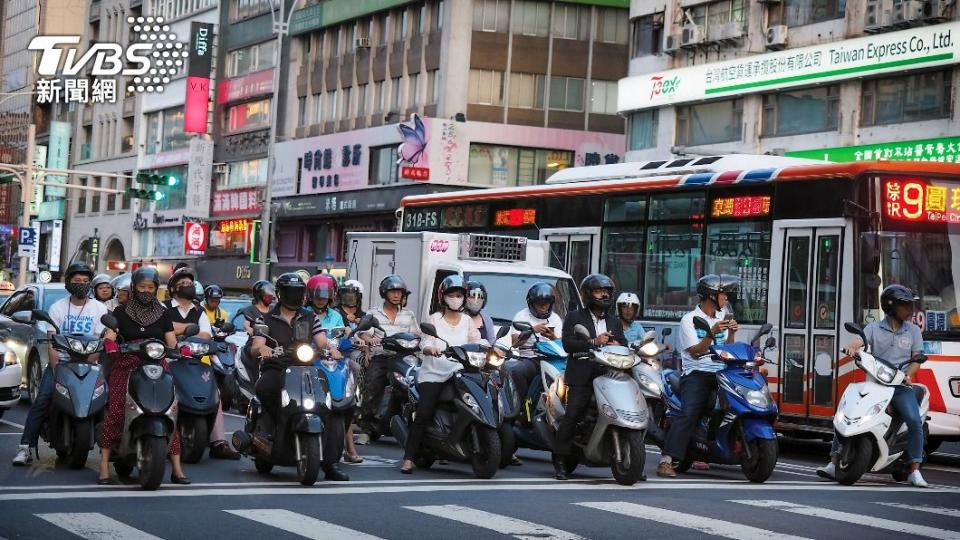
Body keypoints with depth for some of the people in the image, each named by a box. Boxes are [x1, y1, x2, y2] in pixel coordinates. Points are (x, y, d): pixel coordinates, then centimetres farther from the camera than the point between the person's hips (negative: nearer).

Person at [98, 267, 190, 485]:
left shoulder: (163, 313, 16)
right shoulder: (121, 312, 11)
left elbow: (171, 342, 8)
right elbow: (110, 336, 0)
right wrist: (110, 345, -23)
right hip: (127, 366, -1)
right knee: (115, 411, -18)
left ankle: (177, 468, -9)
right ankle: (104, 465, -17)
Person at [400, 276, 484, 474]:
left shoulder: (468, 321, 17)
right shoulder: (434, 320, 9)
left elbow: (477, 342, 3)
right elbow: (425, 343, -5)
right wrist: (431, 349, -29)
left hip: (458, 373, 3)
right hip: (433, 374, -3)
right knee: (424, 414, -16)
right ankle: (408, 459, -17)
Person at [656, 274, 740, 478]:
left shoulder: (722, 316, 19)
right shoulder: (689, 320, 1)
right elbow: (696, 352, -9)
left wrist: (731, 333, -4)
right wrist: (712, 333, -21)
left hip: (721, 373, 6)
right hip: (697, 374, -6)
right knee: (689, 412, -25)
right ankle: (666, 460, -32)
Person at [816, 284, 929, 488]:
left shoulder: (913, 331, 11)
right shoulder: (874, 328, 7)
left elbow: (916, 359, 6)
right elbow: (858, 341, -9)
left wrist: (908, 375, -14)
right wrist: (852, 347, -33)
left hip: (900, 386, 0)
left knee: (914, 420, -24)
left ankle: (915, 471, -15)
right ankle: (833, 465, -7)